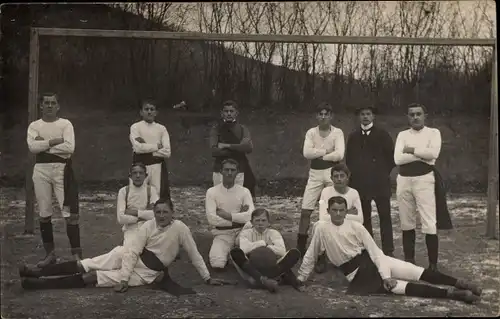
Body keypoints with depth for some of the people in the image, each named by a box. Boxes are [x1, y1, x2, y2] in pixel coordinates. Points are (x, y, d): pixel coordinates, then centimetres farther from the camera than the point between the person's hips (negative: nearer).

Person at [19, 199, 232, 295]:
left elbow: (194, 255, -9)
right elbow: (133, 252, -12)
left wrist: (207, 278, -8)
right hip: (128, 257, 3)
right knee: (84, 265, -9)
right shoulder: (148, 226, -8)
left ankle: (37, 283, -10)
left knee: (89, 278, -12)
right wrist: (124, 279, -21)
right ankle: (37, 273, -1)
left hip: (147, 273, -3)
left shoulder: (180, 228, -16)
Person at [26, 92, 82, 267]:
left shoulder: (65, 124, 3)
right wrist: (54, 141, -13)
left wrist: (44, 145, -8)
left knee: (69, 213, -7)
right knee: (44, 213, 9)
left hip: (62, 169, -3)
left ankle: (76, 253, -4)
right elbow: (32, 146, -9)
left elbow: (69, 147, -12)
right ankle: (50, 253, 20)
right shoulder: (34, 125, 9)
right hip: (41, 170, 3)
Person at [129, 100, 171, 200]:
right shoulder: (135, 127, 3)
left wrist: (145, 147, -8)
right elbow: (138, 148, -12)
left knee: (159, 195, -1)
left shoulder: (161, 128, 7)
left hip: (158, 166, 2)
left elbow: (167, 152, -4)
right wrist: (157, 146, -7)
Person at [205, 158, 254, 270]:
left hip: (241, 231, 2)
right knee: (217, 264, -27)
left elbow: (251, 215, -11)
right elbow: (211, 219, -12)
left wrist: (228, 215, -17)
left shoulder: (244, 191, 4)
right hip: (222, 235, -1)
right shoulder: (212, 192, 0)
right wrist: (239, 218, -11)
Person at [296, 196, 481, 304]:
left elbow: (374, 251, -8)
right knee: (400, 287, -21)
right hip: (356, 275, -2)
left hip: (372, 261, 2)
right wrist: (301, 277, 5)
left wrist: (385, 275, -18)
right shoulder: (322, 227, -8)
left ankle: (459, 284, -16)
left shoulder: (355, 226, -4)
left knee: (416, 272, -17)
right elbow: (311, 255, 1)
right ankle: (451, 293, -28)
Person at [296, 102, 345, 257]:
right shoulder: (311, 132, 3)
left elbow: (339, 155, -17)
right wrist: (327, 151, -11)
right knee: (305, 210, 0)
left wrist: (318, 154, -9)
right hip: (315, 174, 2)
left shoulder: (337, 132, -4)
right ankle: (300, 247, 9)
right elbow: (307, 153, -10)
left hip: (332, 173, -2)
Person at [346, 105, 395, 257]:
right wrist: (355, 174, 7)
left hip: (380, 182, -3)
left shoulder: (382, 134, 2)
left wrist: (384, 173, 1)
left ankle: (388, 250, 3)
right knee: (364, 218, 6)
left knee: (385, 216, -1)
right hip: (359, 183, 3)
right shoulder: (353, 137, 11)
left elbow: (391, 155, 3)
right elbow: (348, 159, 17)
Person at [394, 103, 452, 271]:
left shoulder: (433, 132, 4)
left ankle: (433, 264, 1)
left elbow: (433, 153, -16)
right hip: (403, 180, 3)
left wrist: (411, 150, -7)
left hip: (424, 179, -3)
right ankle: (409, 260, 23)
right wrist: (422, 155, -9)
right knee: (407, 223, 11)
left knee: (429, 224, -8)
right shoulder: (402, 135, 10)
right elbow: (397, 159, -5)